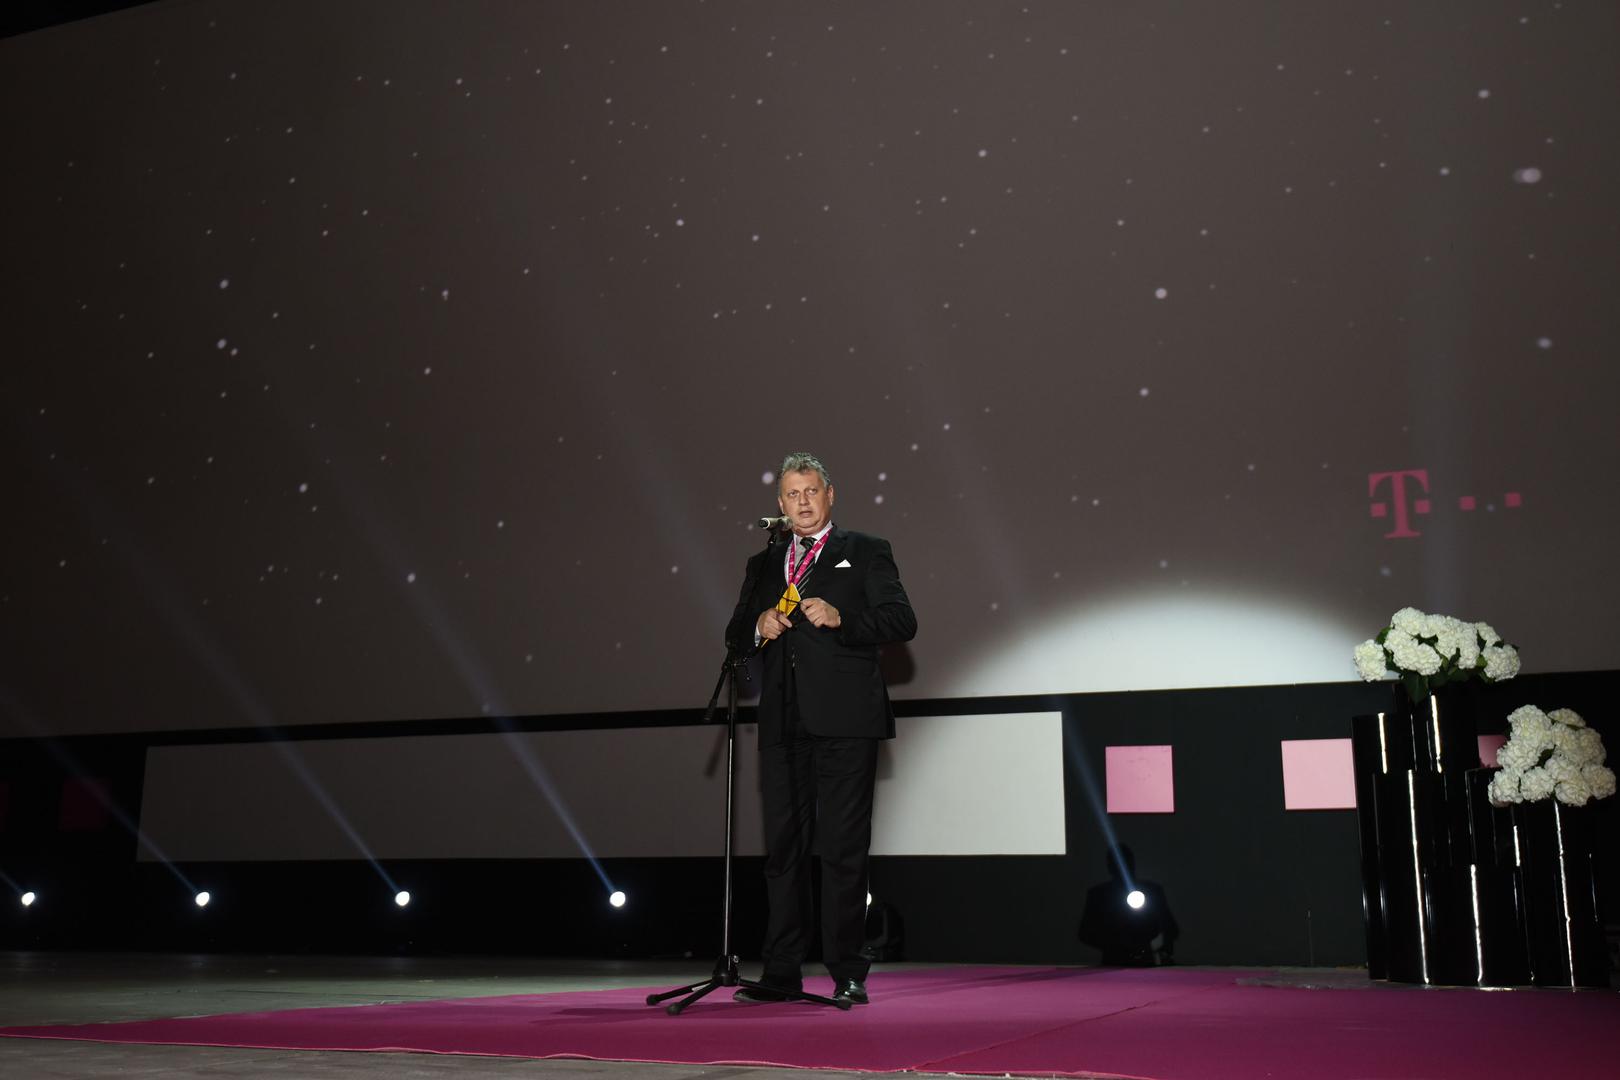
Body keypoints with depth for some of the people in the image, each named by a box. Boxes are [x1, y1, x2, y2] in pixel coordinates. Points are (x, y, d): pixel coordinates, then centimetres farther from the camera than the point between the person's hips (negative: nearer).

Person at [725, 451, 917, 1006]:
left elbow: (902, 621, -3)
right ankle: (782, 972, 12)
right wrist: (758, 627, -1)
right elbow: (735, 637, 21)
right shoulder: (763, 565, 21)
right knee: (783, 846, 6)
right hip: (783, 725, 5)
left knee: (843, 849, -4)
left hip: (844, 722, -4)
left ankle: (848, 975, 3)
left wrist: (840, 617, -17)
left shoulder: (866, 553, 8)